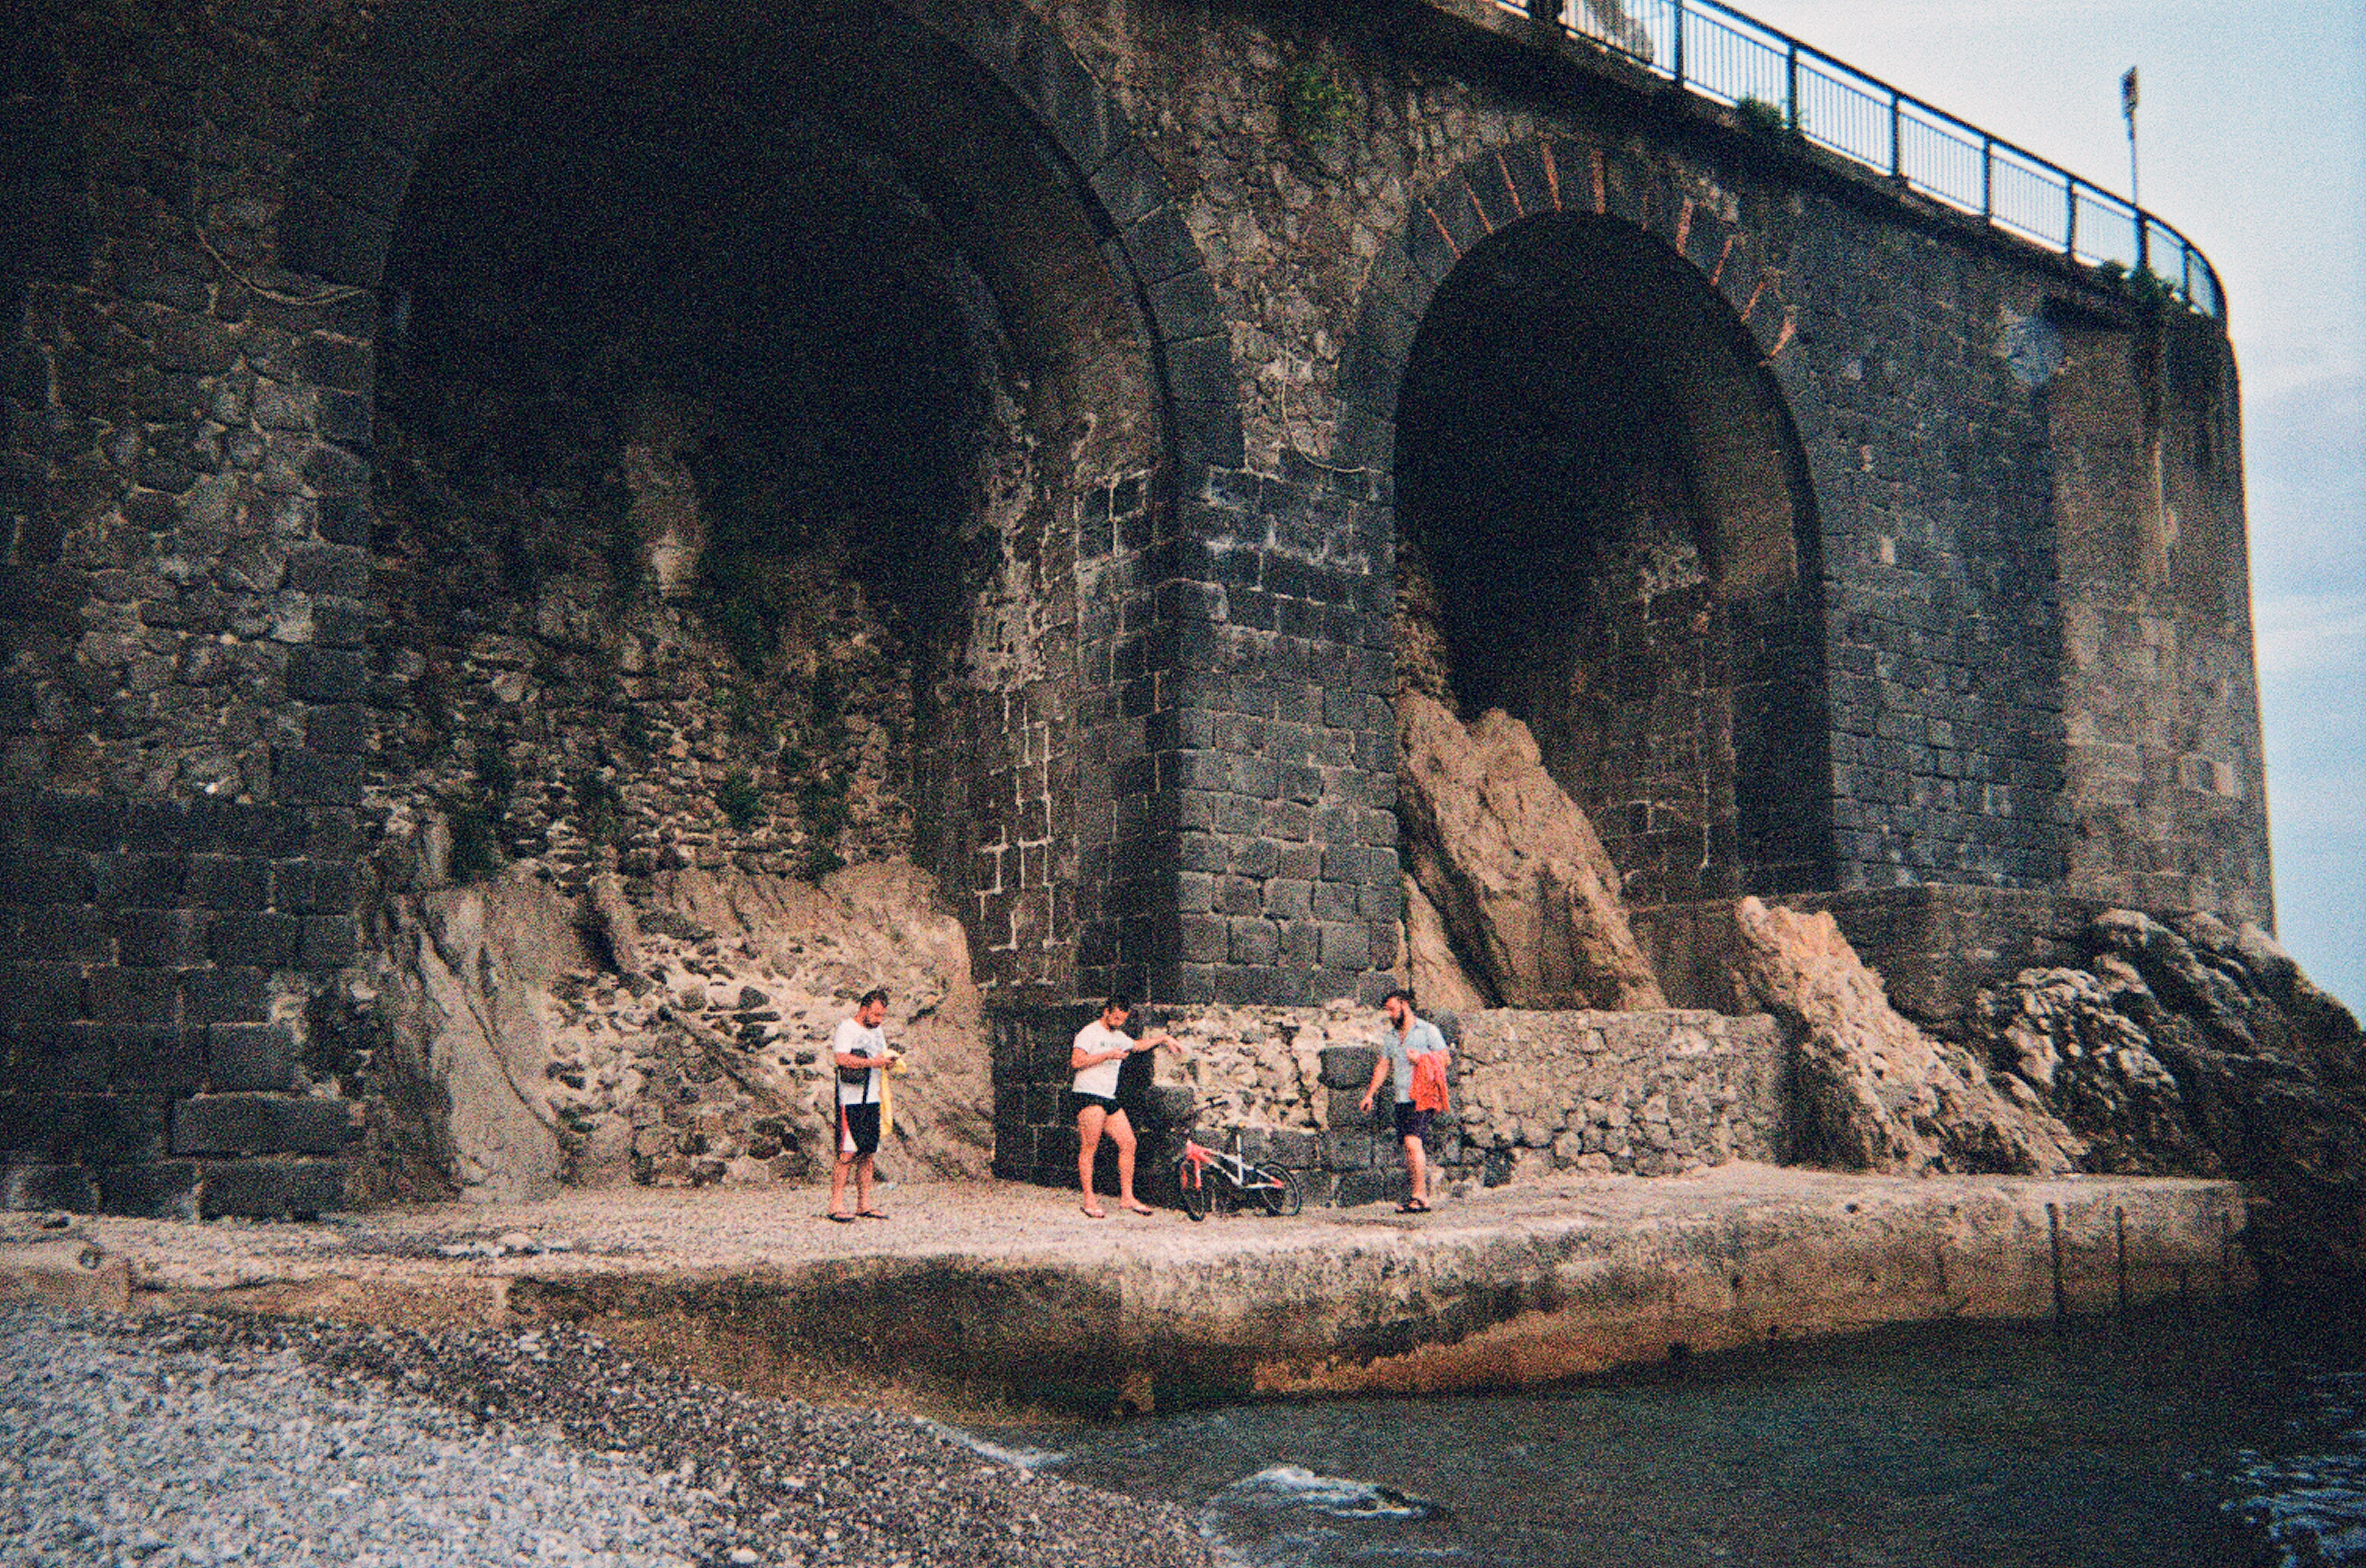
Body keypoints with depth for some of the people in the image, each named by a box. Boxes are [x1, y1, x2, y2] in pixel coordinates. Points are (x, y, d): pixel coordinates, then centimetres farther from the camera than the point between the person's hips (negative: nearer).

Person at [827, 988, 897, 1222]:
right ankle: (836, 1205, -7)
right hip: (850, 1100, -8)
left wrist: (889, 1060, 0)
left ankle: (864, 1203, 11)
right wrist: (873, 1062, -21)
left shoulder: (878, 1031, 19)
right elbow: (841, 1058, -19)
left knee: (868, 1152, 6)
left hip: (872, 1100, 8)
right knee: (848, 1152, -11)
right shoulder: (846, 1028, -6)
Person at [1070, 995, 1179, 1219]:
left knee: (1128, 1143, 2)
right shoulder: (1090, 1032, -5)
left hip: (1109, 1099, 8)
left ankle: (1127, 1197, 9)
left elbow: (1139, 1045, 41)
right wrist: (1109, 1055, -17)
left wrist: (1164, 1038, 33)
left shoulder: (1118, 1037, 22)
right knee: (1089, 1148, -10)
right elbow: (1076, 1061, -17)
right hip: (1088, 1097, -8)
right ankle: (1089, 1201, -6)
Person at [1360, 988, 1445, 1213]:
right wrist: (1369, 1094, 16)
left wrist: (1421, 1057, -15)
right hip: (1402, 1099, 7)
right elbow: (1382, 1067, 23)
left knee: (1412, 1141, -20)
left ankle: (1420, 1196, -20)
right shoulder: (1390, 1037, 20)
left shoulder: (1427, 1030, 1)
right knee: (1408, 1147, 3)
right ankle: (1420, 1197, 9)